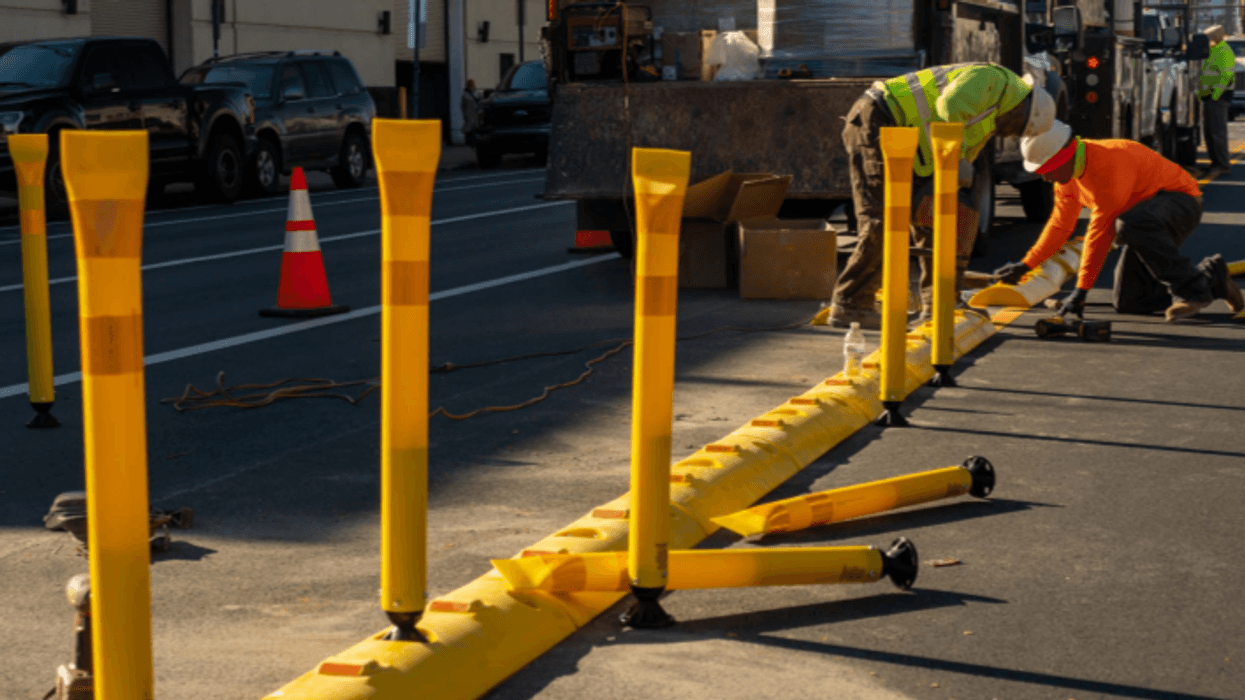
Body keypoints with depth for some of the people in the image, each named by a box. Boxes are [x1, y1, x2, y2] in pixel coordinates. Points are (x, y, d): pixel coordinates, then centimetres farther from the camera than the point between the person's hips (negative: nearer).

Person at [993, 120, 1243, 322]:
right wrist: (1025, 265, 7)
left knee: (1129, 225, -41)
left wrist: (1081, 290, -29)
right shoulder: (1067, 174, -2)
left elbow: (1101, 230, -31)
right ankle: (1211, 277, 14)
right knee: (1126, 302, 0)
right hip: (1148, 217, 9)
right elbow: (1060, 225, 11)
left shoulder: (1109, 162, -31)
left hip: (1180, 202, -9)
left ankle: (1191, 291, -25)